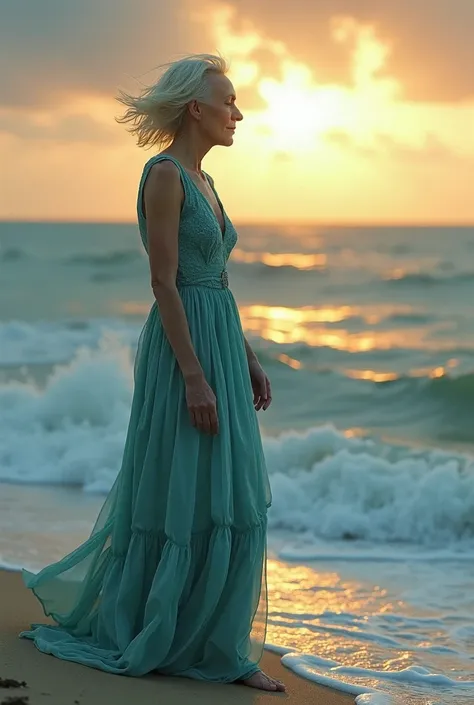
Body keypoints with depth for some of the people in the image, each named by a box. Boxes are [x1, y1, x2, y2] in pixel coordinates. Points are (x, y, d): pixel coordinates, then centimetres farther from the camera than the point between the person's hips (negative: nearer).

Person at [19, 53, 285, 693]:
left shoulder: (201, 180, 16)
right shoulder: (164, 174, -12)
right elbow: (164, 282, -17)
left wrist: (247, 360, 17)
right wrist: (194, 376, -21)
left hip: (220, 347, 9)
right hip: (184, 351, -9)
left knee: (231, 502, 8)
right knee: (177, 500, -1)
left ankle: (223, 650, 16)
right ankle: (137, 637, 15)